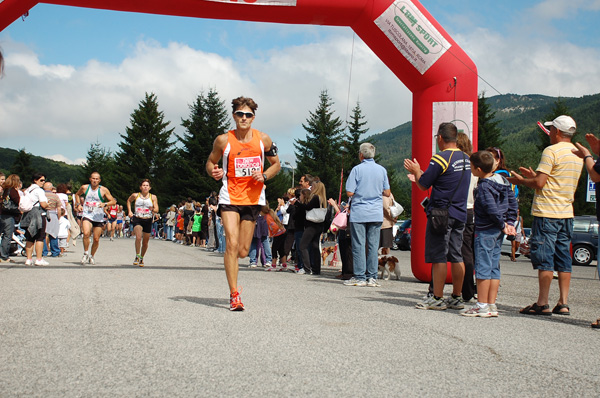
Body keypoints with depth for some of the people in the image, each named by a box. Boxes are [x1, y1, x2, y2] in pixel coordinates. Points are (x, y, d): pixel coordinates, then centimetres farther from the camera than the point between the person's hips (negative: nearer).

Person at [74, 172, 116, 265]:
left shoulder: (103, 190, -3)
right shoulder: (84, 187, 3)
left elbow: (113, 201, -1)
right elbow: (77, 194, 23)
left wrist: (105, 204, -18)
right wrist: (78, 204, 8)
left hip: (99, 217, 0)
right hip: (87, 215, 0)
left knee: (96, 239, 5)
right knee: (86, 233, -25)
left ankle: (92, 256, 28)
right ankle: (86, 253, -5)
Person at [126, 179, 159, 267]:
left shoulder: (153, 197, 2)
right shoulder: (135, 195, 2)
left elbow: (156, 210, -2)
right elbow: (129, 201, 23)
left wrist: (153, 209, -24)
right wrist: (129, 211, 13)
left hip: (148, 220, 2)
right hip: (137, 220, -2)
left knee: (145, 242, 9)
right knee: (138, 237, -26)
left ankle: (141, 258, 30)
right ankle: (137, 256, -13)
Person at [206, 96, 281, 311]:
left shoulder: (263, 139, -1)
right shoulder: (223, 140, -5)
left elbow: (276, 164, 11)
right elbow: (210, 162, 9)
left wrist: (263, 176, -8)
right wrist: (214, 172, -14)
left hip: (253, 198, 2)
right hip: (230, 198, -2)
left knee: (243, 251, 6)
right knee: (232, 244, -15)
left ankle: (230, 262, 43)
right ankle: (234, 295, -9)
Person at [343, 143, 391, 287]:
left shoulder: (357, 169, -6)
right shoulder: (382, 170, 5)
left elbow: (349, 193, -9)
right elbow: (387, 193, 7)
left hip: (359, 213, -3)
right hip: (376, 214, 3)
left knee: (358, 245, 1)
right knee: (373, 245, 5)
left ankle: (360, 277, 1)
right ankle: (372, 277, 6)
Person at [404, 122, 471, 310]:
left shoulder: (440, 158, -14)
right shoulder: (466, 159, 10)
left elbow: (423, 185, -10)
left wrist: (416, 171, 11)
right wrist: (420, 172, 25)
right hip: (460, 214, 8)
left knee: (438, 256, -3)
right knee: (456, 256, 10)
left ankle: (437, 298, 0)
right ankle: (456, 298, 14)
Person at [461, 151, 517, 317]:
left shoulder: (483, 186, -16)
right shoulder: (503, 181, 10)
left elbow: (492, 209, -23)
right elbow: (512, 202, 11)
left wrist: (502, 224, -11)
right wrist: (510, 223, 10)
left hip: (485, 231, -9)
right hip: (498, 231, 9)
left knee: (482, 267, -2)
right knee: (494, 267, 11)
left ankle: (482, 305, 1)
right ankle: (492, 305, 13)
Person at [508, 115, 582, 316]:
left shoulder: (551, 151, -11)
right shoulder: (577, 154, 15)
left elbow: (539, 183, -15)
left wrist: (521, 180, 2)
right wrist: (534, 175, 24)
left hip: (547, 212, -8)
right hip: (566, 212, 8)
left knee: (544, 258, -5)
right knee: (563, 257, 9)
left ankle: (542, 304, -3)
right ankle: (563, 303, 9)